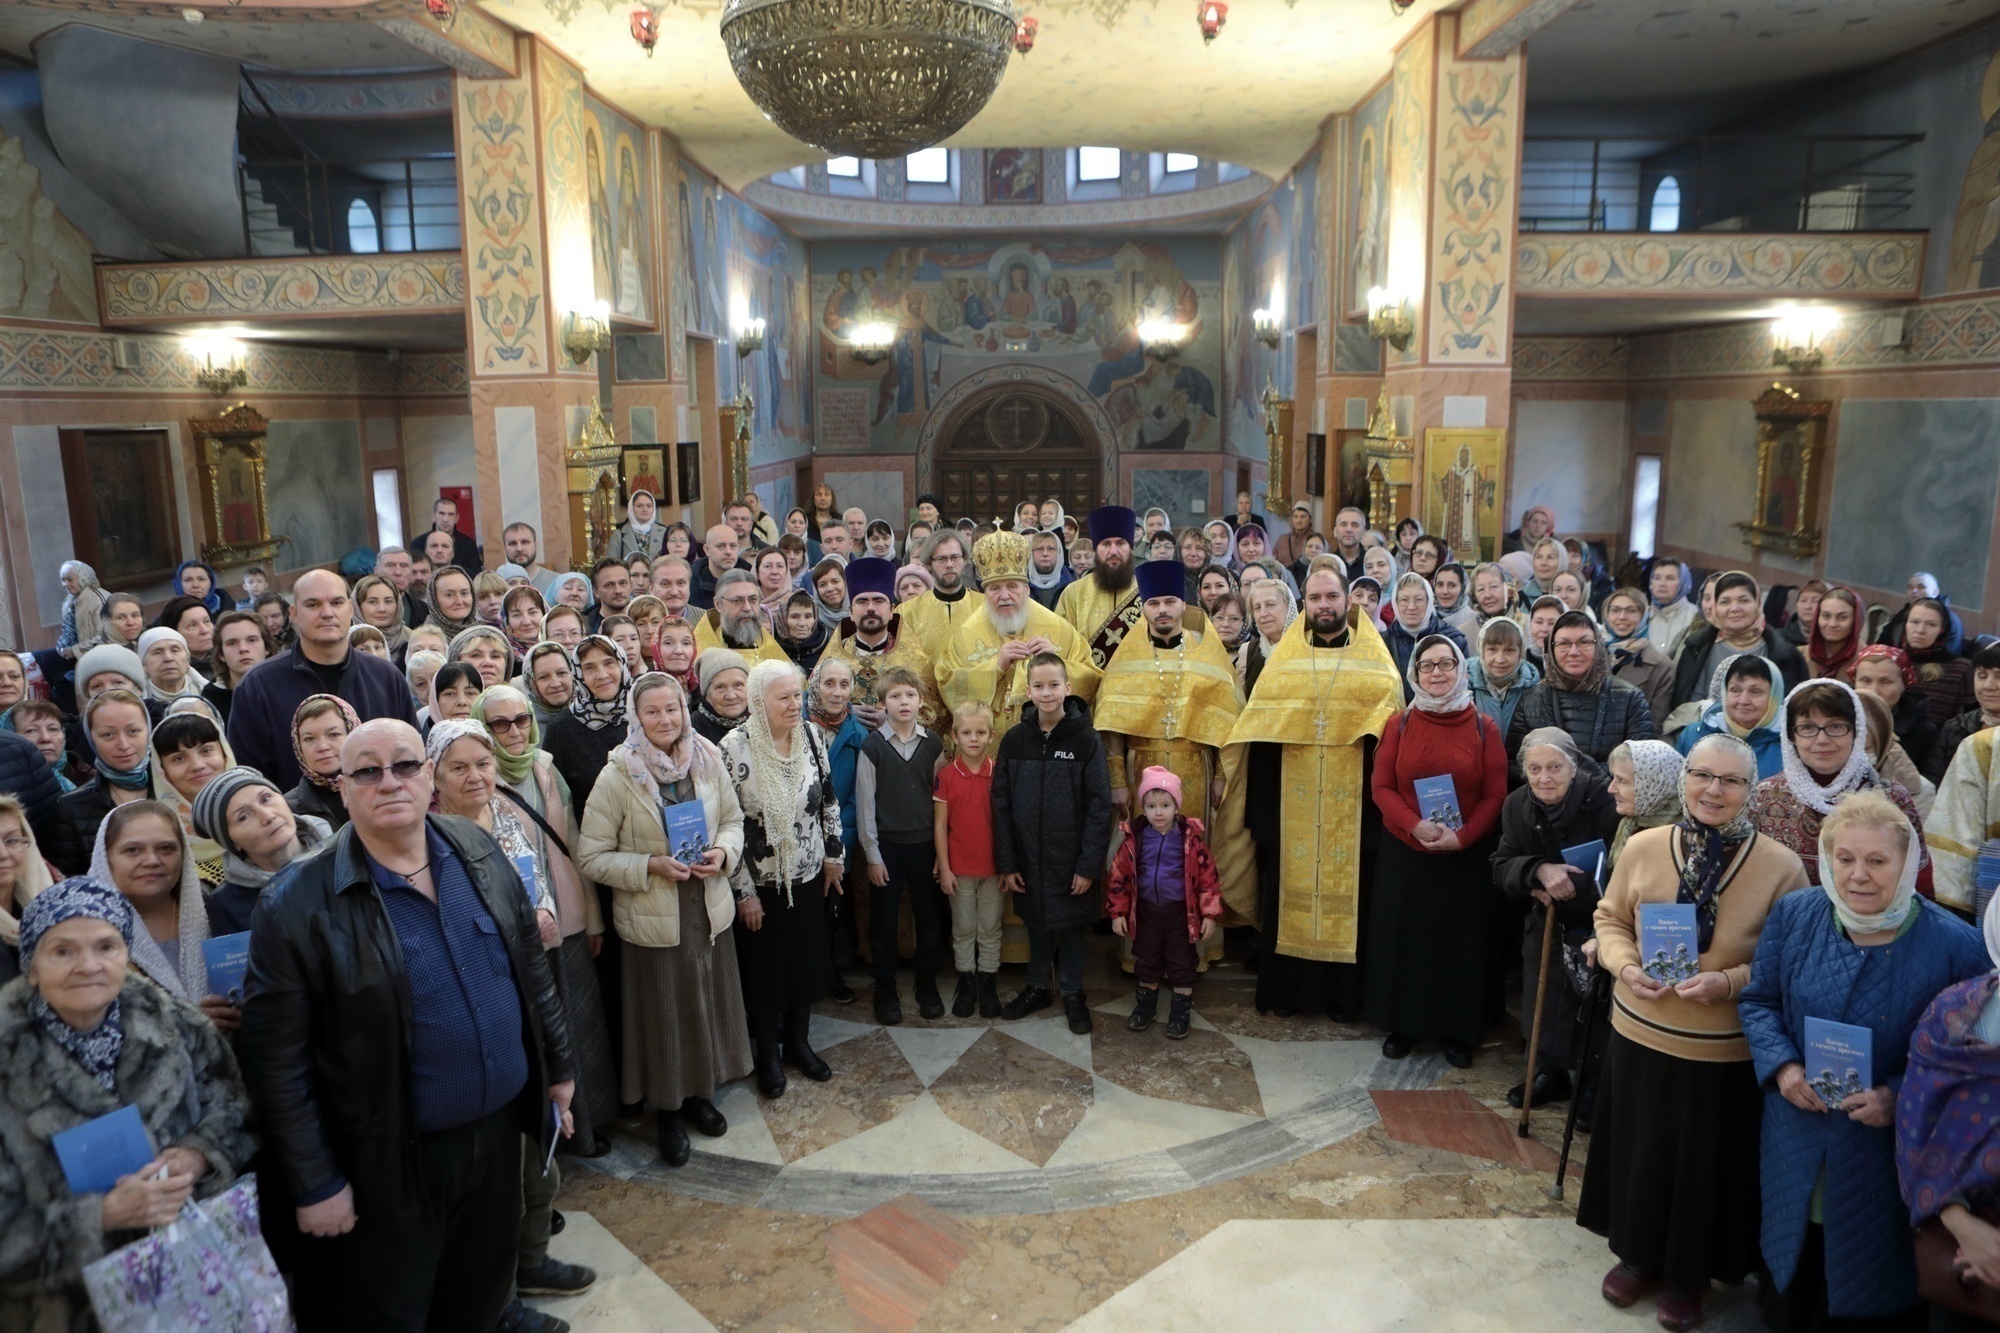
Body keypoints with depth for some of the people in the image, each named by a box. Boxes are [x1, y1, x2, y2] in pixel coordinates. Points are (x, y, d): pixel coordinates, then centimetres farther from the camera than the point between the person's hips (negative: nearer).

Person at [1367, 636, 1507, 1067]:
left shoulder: (1485, 727, -1)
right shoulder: (1399, 724, 1)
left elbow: (1495, 796, -4)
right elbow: (1381, 787, -2)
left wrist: (1461, 837, -17)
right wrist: (1416, 825, -18)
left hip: (1466, 858, -1)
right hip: (1404, 853, 1)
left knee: (1460, 940, 7)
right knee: (1403, 937, 8)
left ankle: (1457, 1031, 21)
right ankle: (1402, 1024, 21)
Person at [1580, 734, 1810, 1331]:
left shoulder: (1781, 866, -12)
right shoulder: (1642, 847, -5)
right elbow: (1610, 919, 7)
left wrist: (1730, 982, -22)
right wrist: (1625, 964, -12)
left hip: (1726, 1053, -2)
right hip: (1640, 1035, 2)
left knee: (1705, 1165, 13)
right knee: (1637, 1153, 17)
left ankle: (1688, 1273, 37)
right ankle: (1637, 1254, 41)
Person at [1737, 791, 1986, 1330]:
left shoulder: (1956, 946, -16)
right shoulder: (1794, 915, -7)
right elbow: (1758, 1000, 4)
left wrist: (1900, 1098, -22)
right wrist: (1782, 1065, -12)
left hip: (1890, 1152, -2)